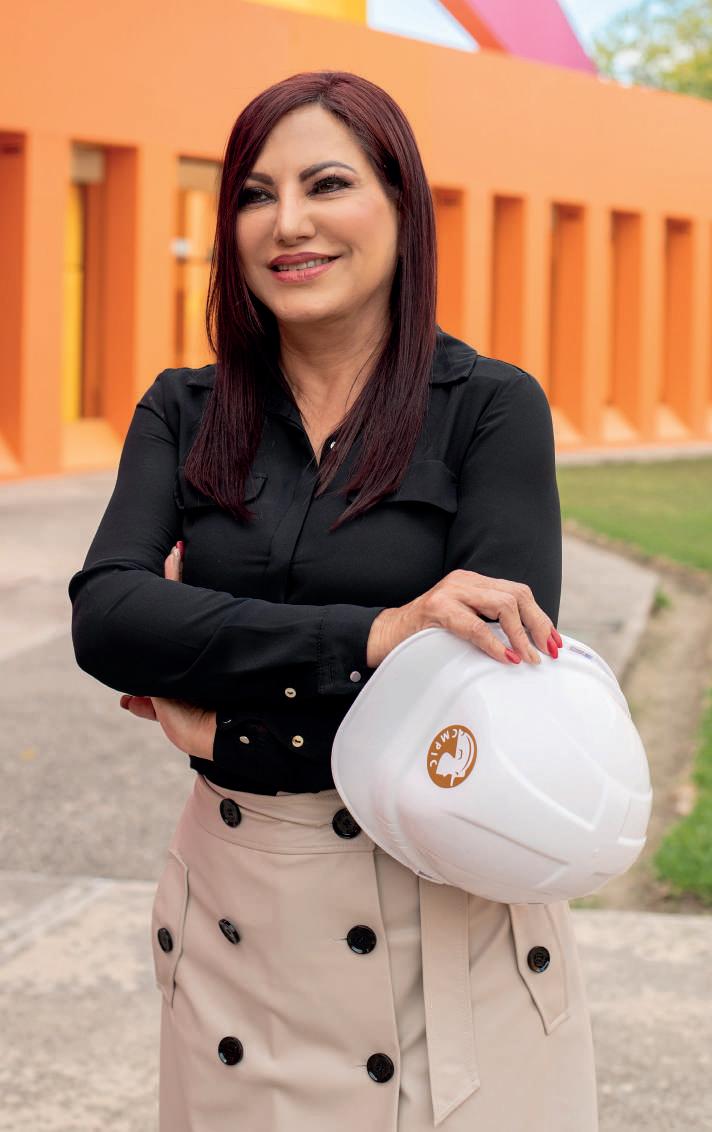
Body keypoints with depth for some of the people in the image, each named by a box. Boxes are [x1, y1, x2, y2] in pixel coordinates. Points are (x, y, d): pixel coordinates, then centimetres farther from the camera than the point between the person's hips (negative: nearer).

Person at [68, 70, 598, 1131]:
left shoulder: (490, 406, -6)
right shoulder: (183, 413, 4)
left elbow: (505, 677, -16)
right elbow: (104, 617, -12)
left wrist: (227, 710, -13)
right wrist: (366, 636, -24)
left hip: (446, 903, -3)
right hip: (237, 906, 3)